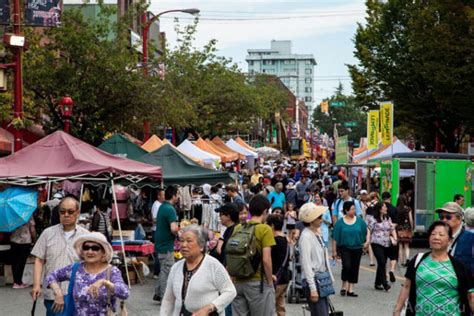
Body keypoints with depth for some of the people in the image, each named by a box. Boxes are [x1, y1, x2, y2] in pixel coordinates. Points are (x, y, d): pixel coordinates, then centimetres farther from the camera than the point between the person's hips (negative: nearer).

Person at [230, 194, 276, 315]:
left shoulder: (238, 228, 6)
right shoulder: (265, 229, -10)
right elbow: (266, 259, -16)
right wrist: (270, 281, -5)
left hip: (238, 282, 6)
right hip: (257, 282, -5)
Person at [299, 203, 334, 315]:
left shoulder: (318, 233, 13)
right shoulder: (306, 236, -14)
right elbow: (306, 264, -18)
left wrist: (330, 278, 18)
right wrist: (312, 288, -20)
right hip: (312, 281, -9)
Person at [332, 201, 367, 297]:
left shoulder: (359, 221, 1)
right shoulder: (340, 222, -5)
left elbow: (366, 231, 12)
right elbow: (336, 237, -2)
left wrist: (367, 241, -3)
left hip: (357, 248, 3)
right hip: (345, 248, -3)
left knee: (354, 268, 5)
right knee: (347, 266, -17)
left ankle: (350, 289, 15)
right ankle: (344, 286, 3)